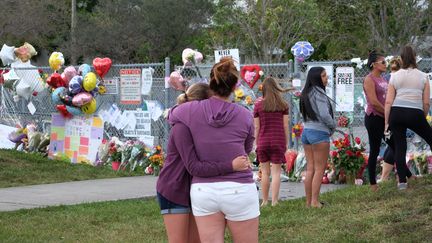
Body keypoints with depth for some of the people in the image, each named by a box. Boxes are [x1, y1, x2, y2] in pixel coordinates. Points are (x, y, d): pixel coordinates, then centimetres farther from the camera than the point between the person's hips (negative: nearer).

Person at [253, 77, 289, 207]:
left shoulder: (258, 105, -1)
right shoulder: (283, 105, 0)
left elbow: (256, 127, -1)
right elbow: (285, 126, 1)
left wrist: (256, 143, 7)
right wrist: (286, 143, 8)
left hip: (263, 141, 0)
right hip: (278, 141, 0)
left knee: (265, 172, 10)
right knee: (276, 172, 1)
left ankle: (265, 201, 12)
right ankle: (274, 201, -4)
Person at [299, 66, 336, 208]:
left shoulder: (306, 94, 13)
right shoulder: (318, 93, -13)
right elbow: (324, 115, -19)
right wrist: (333, 126, 0)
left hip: (306, 131, 8)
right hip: (319, 132, -8)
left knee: (310, 168, 10)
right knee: (319, 169, -3)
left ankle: (309, 201, 12)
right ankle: (315, 201, -6)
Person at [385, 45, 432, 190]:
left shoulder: (395, 76, 8)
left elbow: (388, 102, 3)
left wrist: (386, 122, 8)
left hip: (396, 113, 2)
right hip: (415, 113, -2)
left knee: (399, 147, 7)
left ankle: (402, 181, 5)